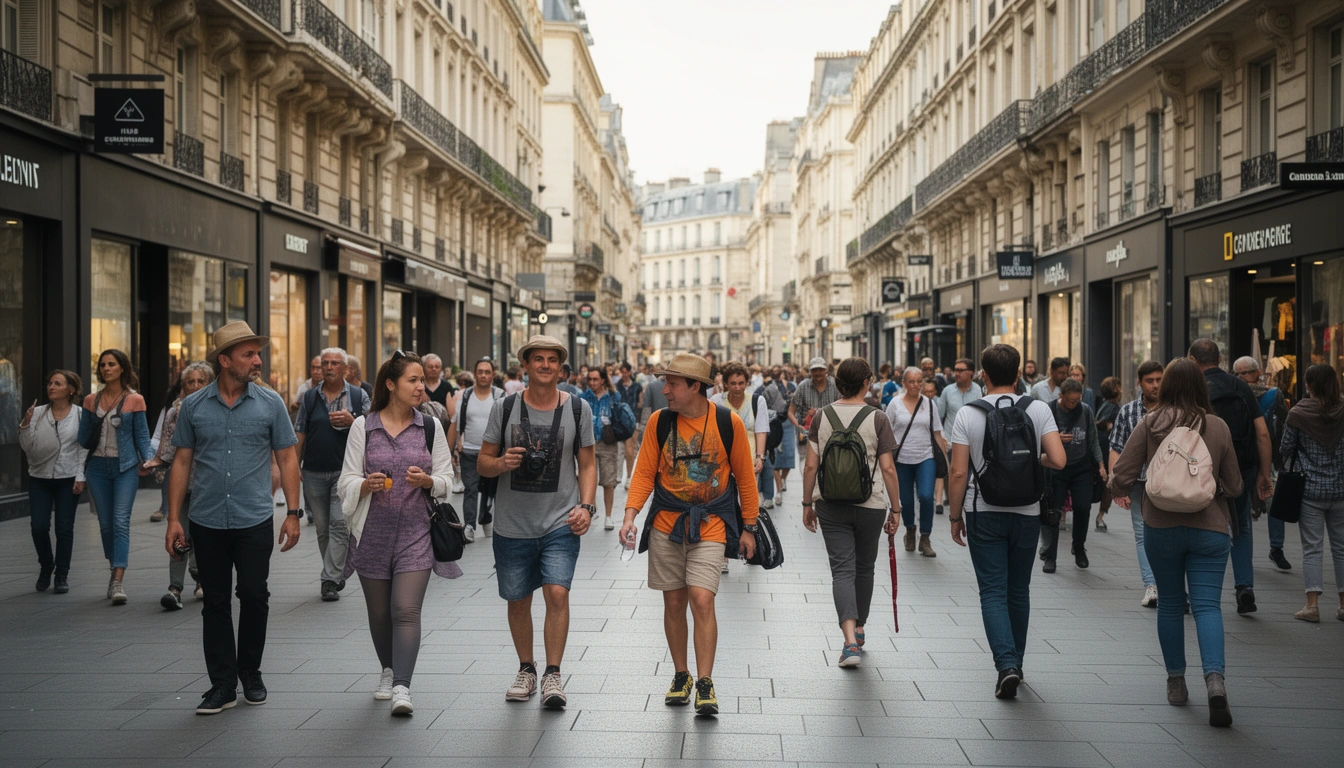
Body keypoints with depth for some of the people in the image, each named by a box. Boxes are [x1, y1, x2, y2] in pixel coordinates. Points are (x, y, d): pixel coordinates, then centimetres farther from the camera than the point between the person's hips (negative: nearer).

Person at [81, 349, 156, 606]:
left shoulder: (134, 400, -2)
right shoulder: (91, 400, 8)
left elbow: (142, 435, 1)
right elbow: (83, 438, 10)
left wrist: (148, 459, -13)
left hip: (125, 467, -4)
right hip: (98, 466, 4)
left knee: (121, 522, -12)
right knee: (106, 523, 9)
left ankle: (117, 582, -17)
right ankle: (115, 570, 25)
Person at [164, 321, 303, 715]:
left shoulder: (270, 403, 1)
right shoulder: (193, 406, 3)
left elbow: (287, 458, 3)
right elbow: (182, 462, 6)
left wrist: (293, 513, -2)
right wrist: (174, 519, 2)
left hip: (254, 521, -1)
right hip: (207, 523, 1)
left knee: (254, 596, 2)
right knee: (215, 603, 6)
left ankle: (250, 674, 22)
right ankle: (223, 685, 15)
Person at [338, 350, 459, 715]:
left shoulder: (430, 427, 5)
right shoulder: (362, 426, 3)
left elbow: (447, 479, 7)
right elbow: (346, 482, 4)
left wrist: (428, 480, -14)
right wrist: (367, 485, -18)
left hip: (415, 533, -1)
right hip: (372, 532, 1)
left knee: (406, 610, -11)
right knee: (379, 611, 13)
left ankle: (402, 688, -13)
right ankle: (388, 670, 36)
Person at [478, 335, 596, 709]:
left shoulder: (577, 408, 1)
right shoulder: (504, 407, 0)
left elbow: (587, 464, 7)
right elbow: (482, 463, 5)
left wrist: (586, 506, -7)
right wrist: (502, 463, -17)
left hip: (561, 522, -1)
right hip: (512, 524, 1)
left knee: (557, 593, -14)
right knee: (518, 601, 11)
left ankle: (552, 675, -1)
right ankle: (526, 669, 31)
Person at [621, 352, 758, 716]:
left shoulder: (729, 423, -6)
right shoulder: (659, 421, -2)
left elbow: (744, 476, 3)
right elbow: (644, 472, 3)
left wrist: (749, 527, 5)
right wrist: (630, 516, -9)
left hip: (710, 524, -2)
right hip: (666, 522, 3)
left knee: (701, 599, -14)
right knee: (674, 602, 8)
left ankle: (705, 684, -4)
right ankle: (680, 675, 24)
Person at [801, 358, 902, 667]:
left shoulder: (821, 417, -2)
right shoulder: (877, 418, -7)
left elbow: (810, 466, -1)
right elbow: (888, 468, -8)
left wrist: (807, 504, 8)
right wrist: (895, 509, 0)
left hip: (831, 505, 1)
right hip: (870, 504, -1)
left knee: (842, 569, -1)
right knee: (864, 568, 17)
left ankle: (851, 640, -17)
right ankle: (859, 630, 32)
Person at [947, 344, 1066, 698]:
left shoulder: (967, 415, -7)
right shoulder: (1039, 410, -3)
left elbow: (958, 473, -9)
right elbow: (1058, 461, -10)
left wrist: (955, 515, 2)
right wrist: (1035, 459, 12)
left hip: (983, 513, -2)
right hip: (1027, 513, 2)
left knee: (993, 592, 1)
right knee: (1019, 591, 16)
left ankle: (1006, 665, -14)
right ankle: (1015, 662, 27)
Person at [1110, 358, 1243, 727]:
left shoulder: (1150, 424, -7)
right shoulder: (1218, 426, -4)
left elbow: (1123, 474, -8)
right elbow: (1234, 486, 3)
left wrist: (1119, 492, 14)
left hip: (1161, 527, 0)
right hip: (1209, 528, 0)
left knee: (1170, 604, 14)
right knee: (1207, 605, -1)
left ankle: (1176, 681, 21)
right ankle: (1215, 678, -20)